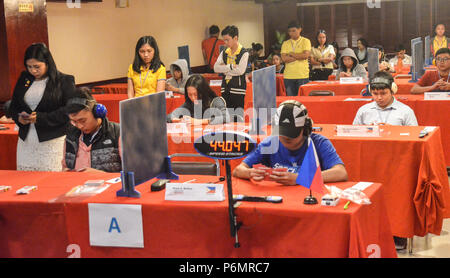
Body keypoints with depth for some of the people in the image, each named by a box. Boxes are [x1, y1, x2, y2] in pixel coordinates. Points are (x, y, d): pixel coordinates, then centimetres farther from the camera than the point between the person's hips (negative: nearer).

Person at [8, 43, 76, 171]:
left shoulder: (64, 81, -3)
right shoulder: (23, 79, 14)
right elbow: (13, 106, 19)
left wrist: (41, 118, -17)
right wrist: (19, 117, -4)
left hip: (53, 141, -5)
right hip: (26, 141, 5)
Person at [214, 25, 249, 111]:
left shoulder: (244, 53, -5)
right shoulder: (224, 53, 11)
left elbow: (240, 70, -16)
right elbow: (216, 68, 0)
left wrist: (224, 69, -5)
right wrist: (230, 67, -12)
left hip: (238, 89, -5)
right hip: (225, 89, 5)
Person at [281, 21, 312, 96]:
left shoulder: (305, 41, 4)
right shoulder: (285, 43, 11)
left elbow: (306, 55, -11)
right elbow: (284, 58, -3)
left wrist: (291, 54, -3)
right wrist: (299, 56, -6)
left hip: (302, 75, -2)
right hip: (288, 76, 2)